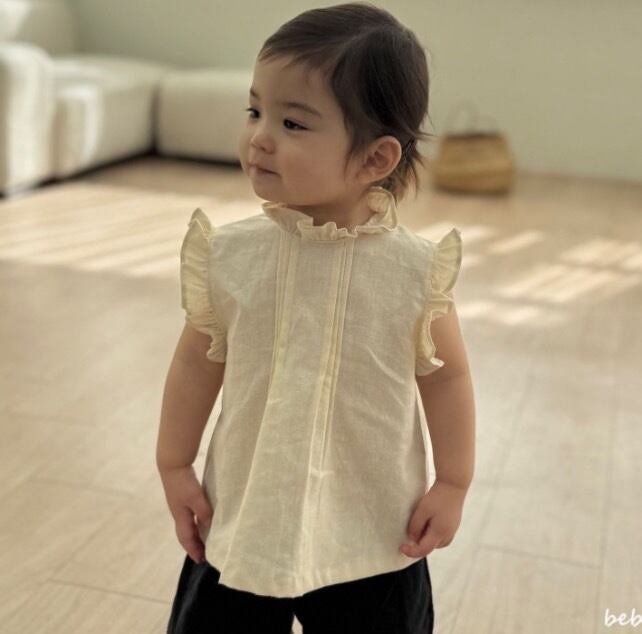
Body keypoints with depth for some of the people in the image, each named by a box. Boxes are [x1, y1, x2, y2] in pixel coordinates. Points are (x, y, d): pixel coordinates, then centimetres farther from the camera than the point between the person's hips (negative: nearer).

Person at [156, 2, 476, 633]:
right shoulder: (229, 254, -12)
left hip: (374, 537, -1)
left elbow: (444, 374, -4)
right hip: (241, 523, 2)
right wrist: (174, 466, 5)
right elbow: (197, 360, 0)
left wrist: (452, 485, -1)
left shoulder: (416, 269, -17)